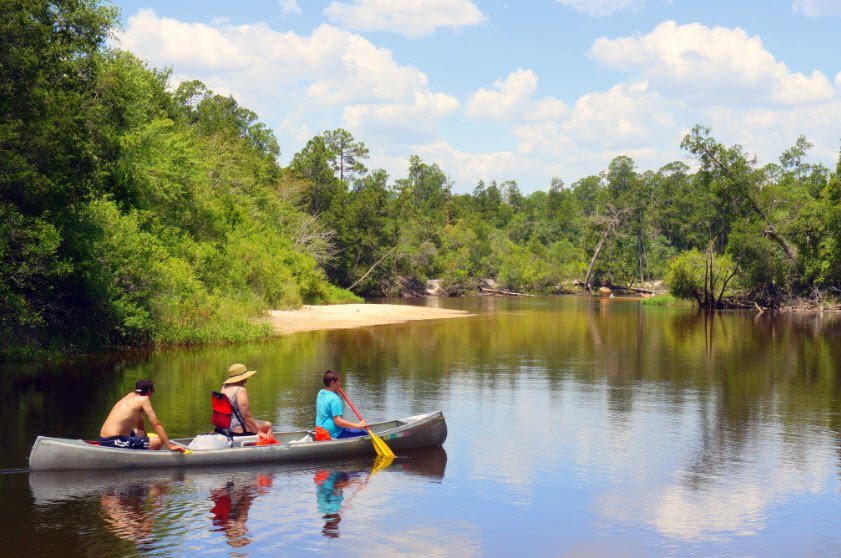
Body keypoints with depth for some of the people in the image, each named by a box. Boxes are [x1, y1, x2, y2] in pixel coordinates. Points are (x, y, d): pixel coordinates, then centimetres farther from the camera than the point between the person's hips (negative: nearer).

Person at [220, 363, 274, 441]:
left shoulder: (224, 387, 9)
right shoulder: (241, 390, -18)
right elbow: (246, 415, -21)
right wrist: (258, 432, -14)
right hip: (238, 427, -10)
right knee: (268, 425, 1)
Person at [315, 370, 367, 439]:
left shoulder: (321, 393, 6)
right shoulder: (334, 399, -22)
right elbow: (338, 421, -25)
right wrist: (358, 425, -23)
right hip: (334, 433, -10)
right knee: (364, 433, -11)